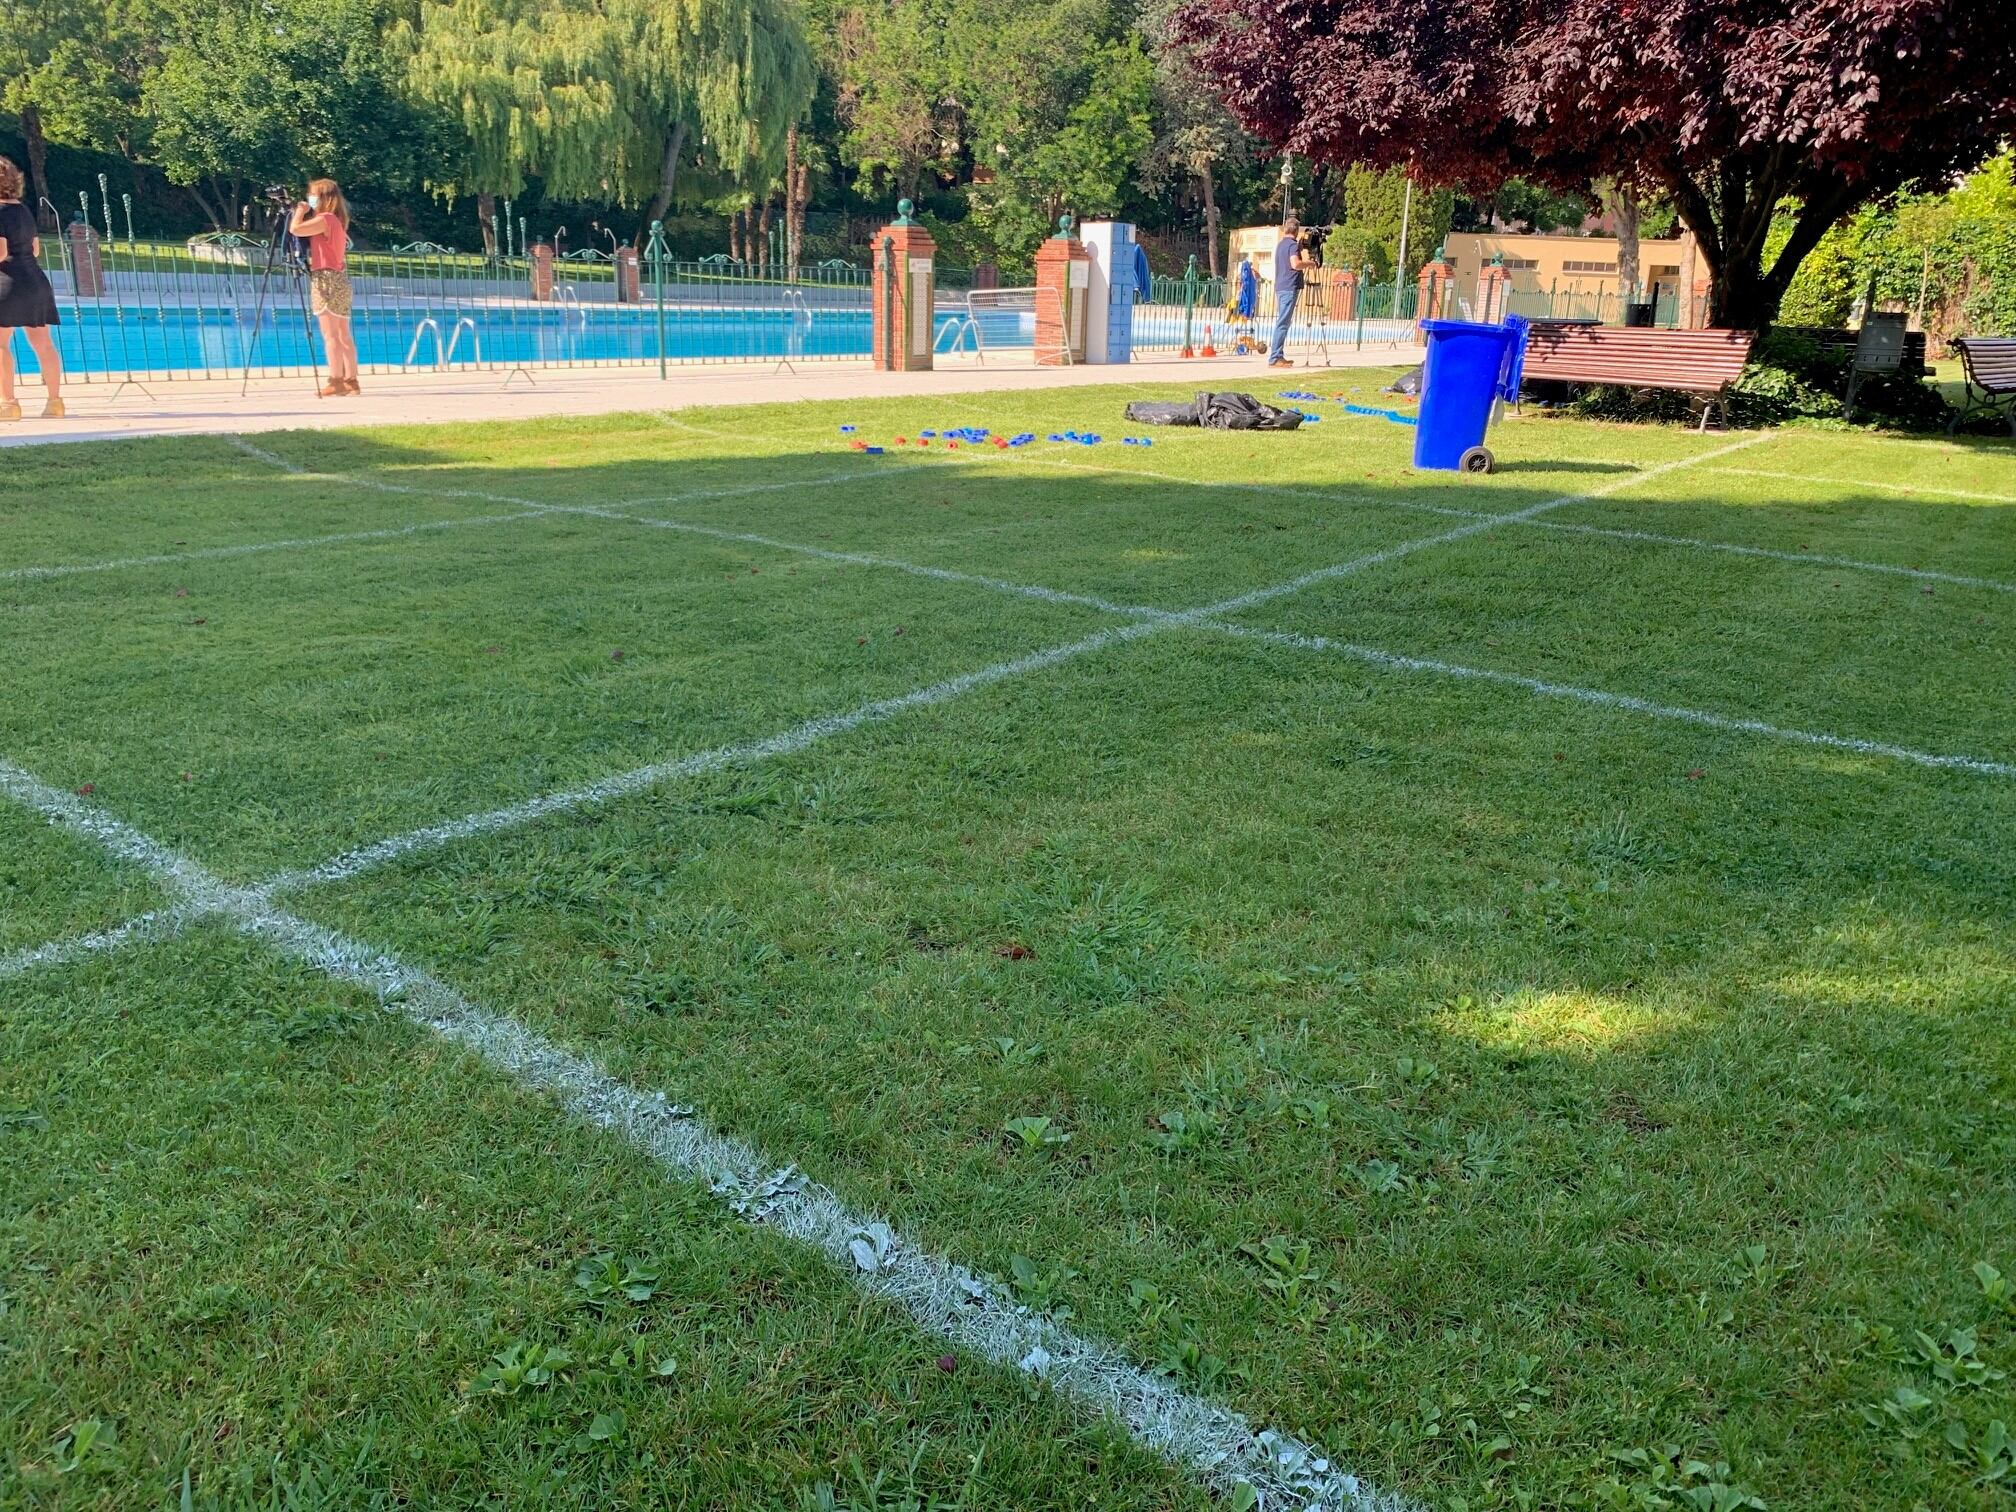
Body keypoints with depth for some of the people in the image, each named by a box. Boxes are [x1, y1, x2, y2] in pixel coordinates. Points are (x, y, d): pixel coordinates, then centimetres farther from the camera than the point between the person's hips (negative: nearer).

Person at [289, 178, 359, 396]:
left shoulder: (324, 219, -11)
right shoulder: (337, 220, 16)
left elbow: (295, 229, -19)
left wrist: (300, 211, -2)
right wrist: (304, 213, 19)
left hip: (327, 280, -9)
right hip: (339, 280, 9)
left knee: (330, 335, -10)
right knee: (343, 335, 9)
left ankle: (336, 382, -12)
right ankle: (350, 381, 9)